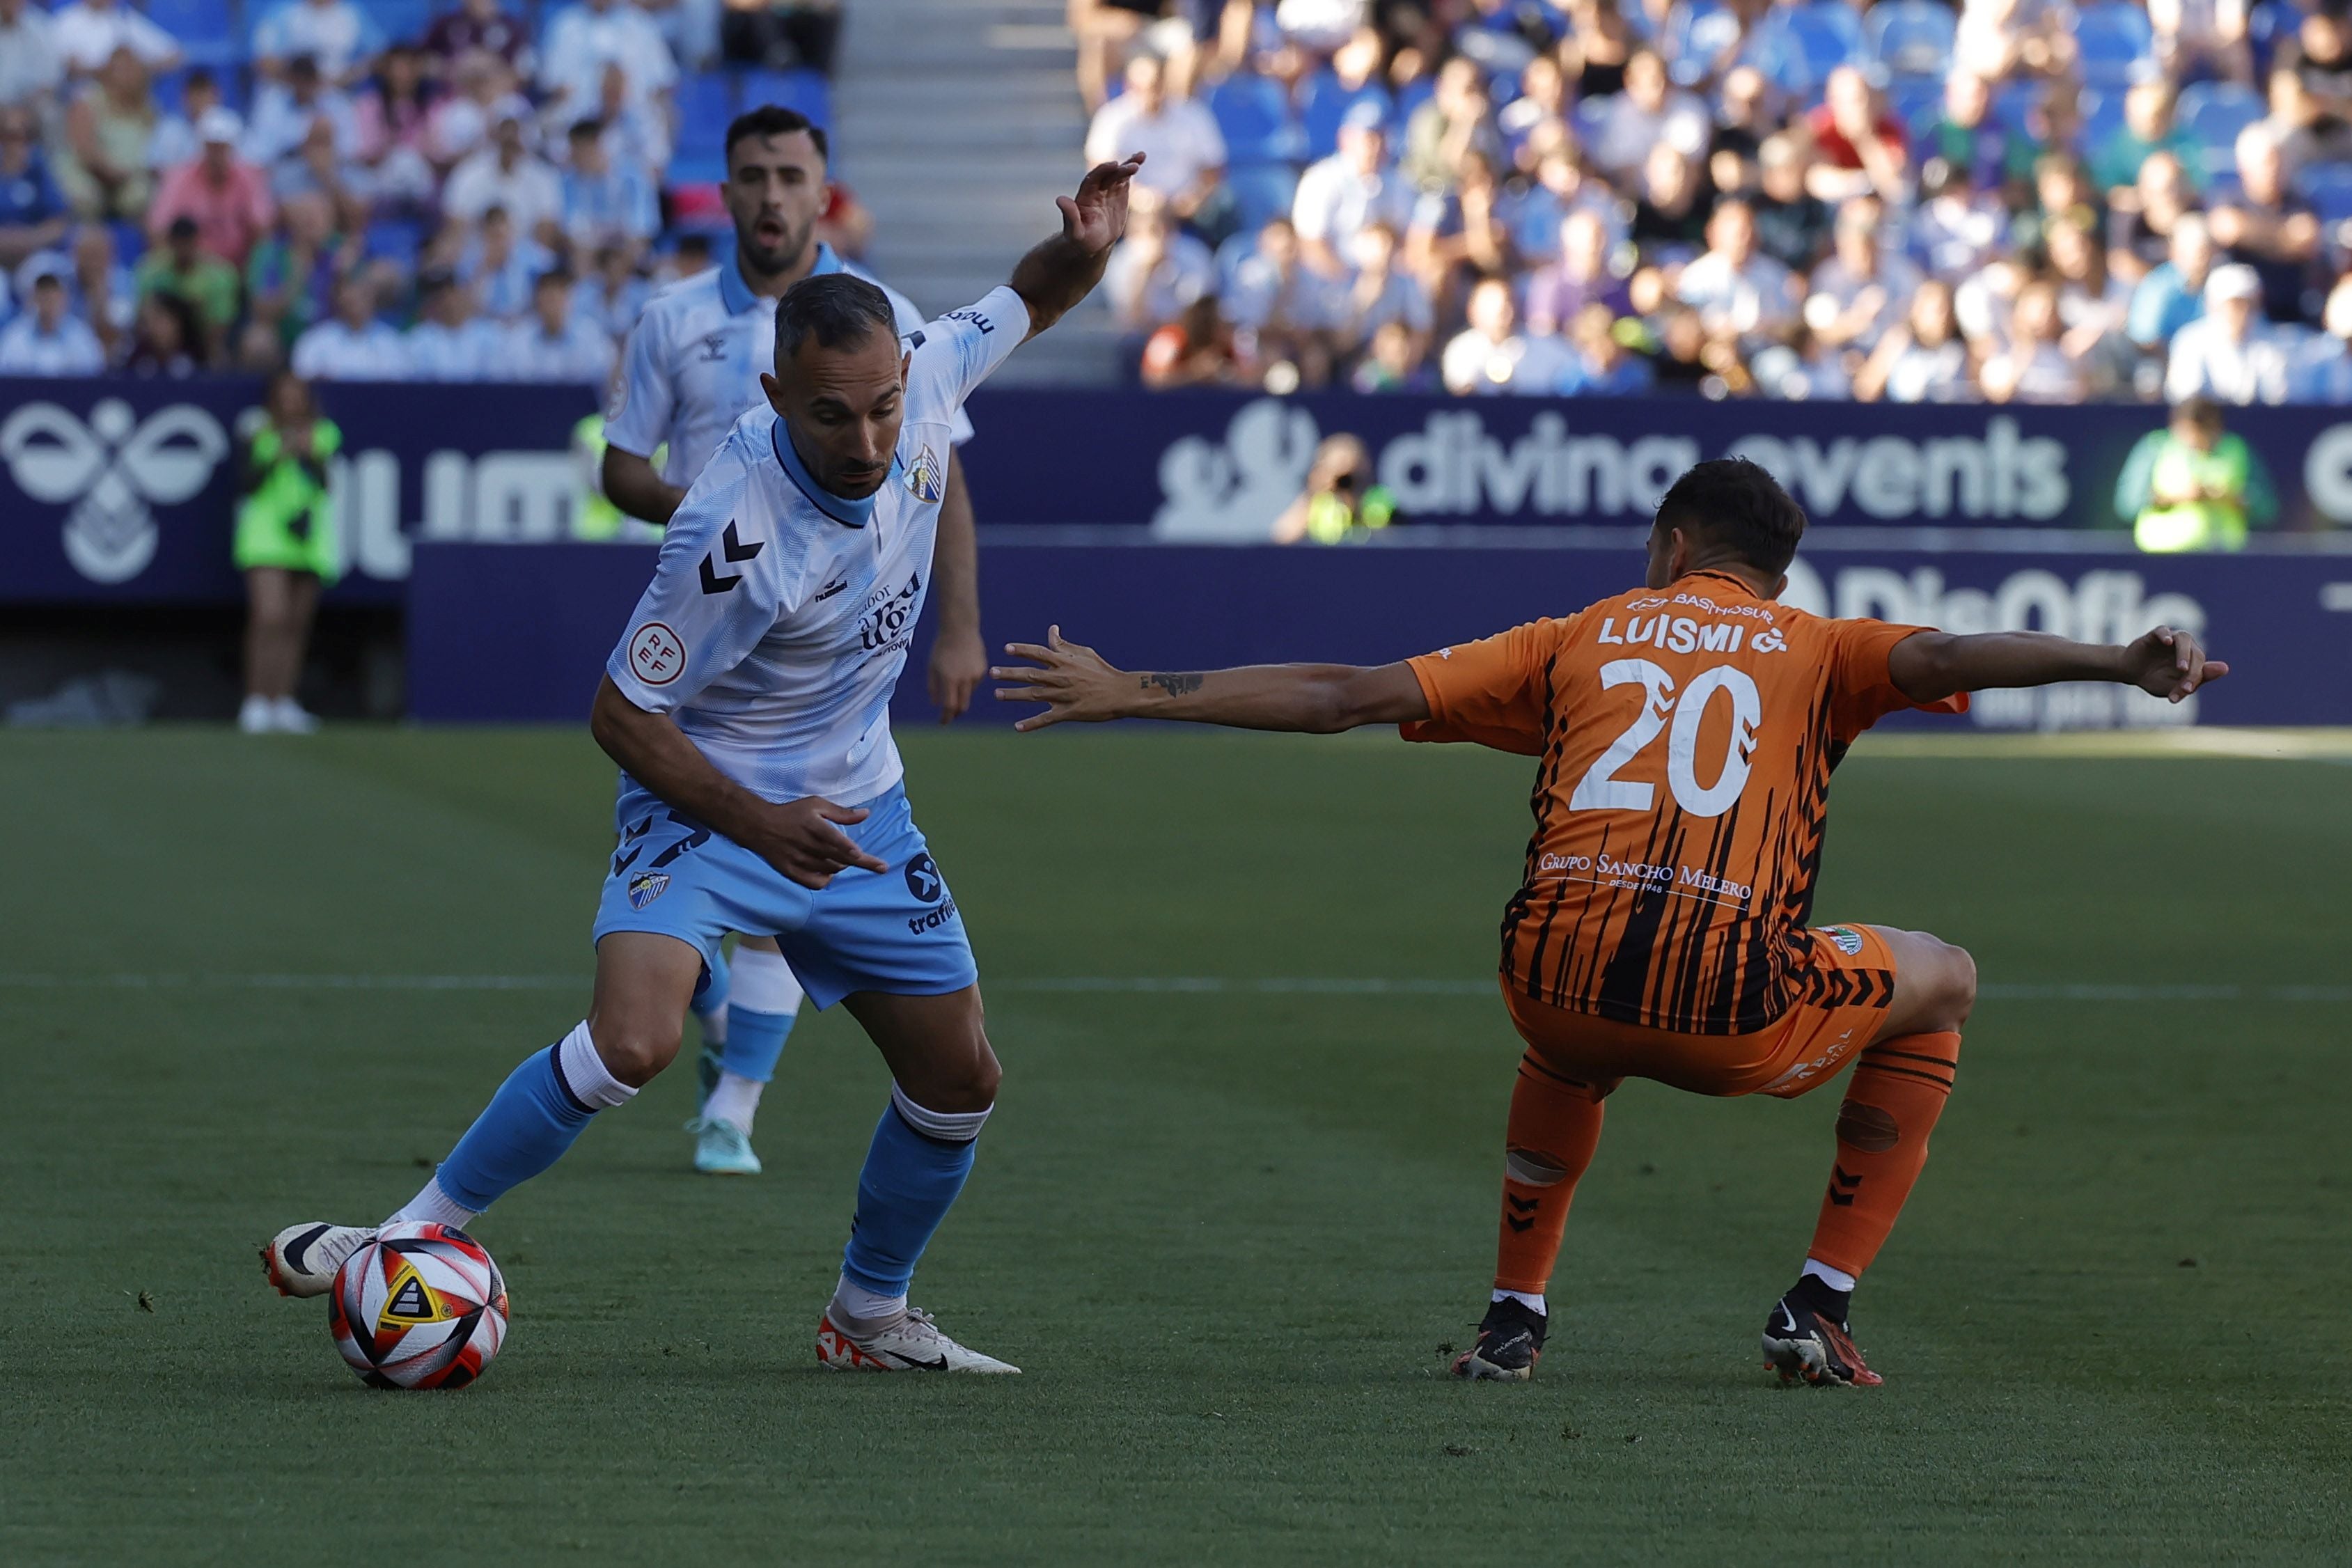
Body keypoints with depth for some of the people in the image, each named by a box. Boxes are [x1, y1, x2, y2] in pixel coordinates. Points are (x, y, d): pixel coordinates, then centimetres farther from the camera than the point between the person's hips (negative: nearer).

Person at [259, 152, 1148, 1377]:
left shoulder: (925, 376, -15)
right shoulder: (736, 530, -32)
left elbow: (1028, 301, 8)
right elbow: (620, 713, -21)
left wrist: (1086, 243, -14)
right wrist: (756, 823, -31)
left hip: (855, 809, 7)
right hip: (705, 804, -7)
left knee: (959, 1080, 10)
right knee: (633, 1042, -30)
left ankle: (871, 1317, 33)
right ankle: (419, 1240, -14)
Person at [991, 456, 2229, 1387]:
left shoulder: (1581, 640, 22)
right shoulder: (1813, 650, 17)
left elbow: (1342, 695, 19)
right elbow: (1943, 659, -5)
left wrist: (1132, 693, 25)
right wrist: (2125, 665, -13)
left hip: (1560, 981, 3)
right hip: (1736, 1016, -3)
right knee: (1941, 984, 26)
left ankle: (1515, 1313, 29)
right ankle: (1821, 1308, 18)